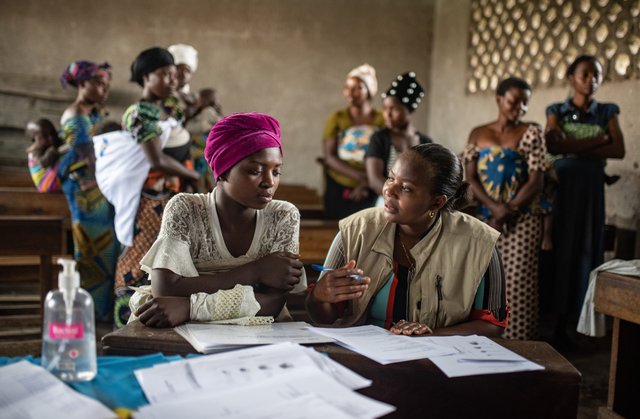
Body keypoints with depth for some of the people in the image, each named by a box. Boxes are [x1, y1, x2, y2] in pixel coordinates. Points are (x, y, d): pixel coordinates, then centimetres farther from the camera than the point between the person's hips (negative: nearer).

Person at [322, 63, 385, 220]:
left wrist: (366, 183, -13)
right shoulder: (336, 119, 4)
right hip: (337, 189, 1)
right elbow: (329, 157, -4)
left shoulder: (381, 121, 0)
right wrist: (358, 175, -16)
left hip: (369, 193, -1)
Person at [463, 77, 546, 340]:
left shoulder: (531, 132, 1)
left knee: (517, 284, -6)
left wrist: (507, 213, -11)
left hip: (521, 221, -3)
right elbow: (470, 177, 2)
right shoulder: (478, 134, 10)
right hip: (485, 218, 3)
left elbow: (536, 181, -5)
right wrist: (494, 208, -14)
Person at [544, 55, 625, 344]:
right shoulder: (557, 111, 6)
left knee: (586, 248, 0)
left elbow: (619, 151, -6)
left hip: (591, 188, 1)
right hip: (561, 186, -1)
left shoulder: (607, 112, 8)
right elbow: (553, 145, -12)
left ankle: (571, 319, 6)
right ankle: (557, 319, 3)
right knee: (560, 248, -3)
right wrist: (598, 140, -10)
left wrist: (575, 147, -11)